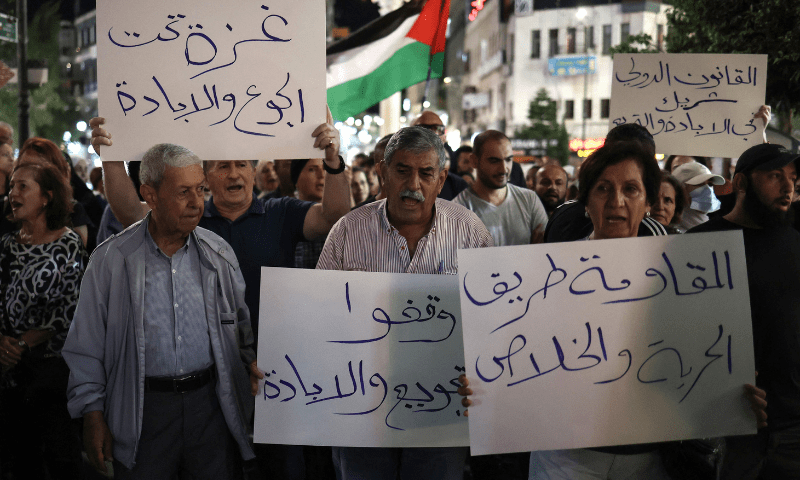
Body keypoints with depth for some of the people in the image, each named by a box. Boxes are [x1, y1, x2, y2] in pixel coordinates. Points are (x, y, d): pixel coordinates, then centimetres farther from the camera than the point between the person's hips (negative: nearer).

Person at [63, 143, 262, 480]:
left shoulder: (219, 253, 4)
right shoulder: (111, 260, -4)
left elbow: (242, 322, 14)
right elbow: (87, 345, 0)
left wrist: (252, 360, -4)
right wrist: (93, 414, -3)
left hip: (211, 401, 2)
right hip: (142, 411, -2)